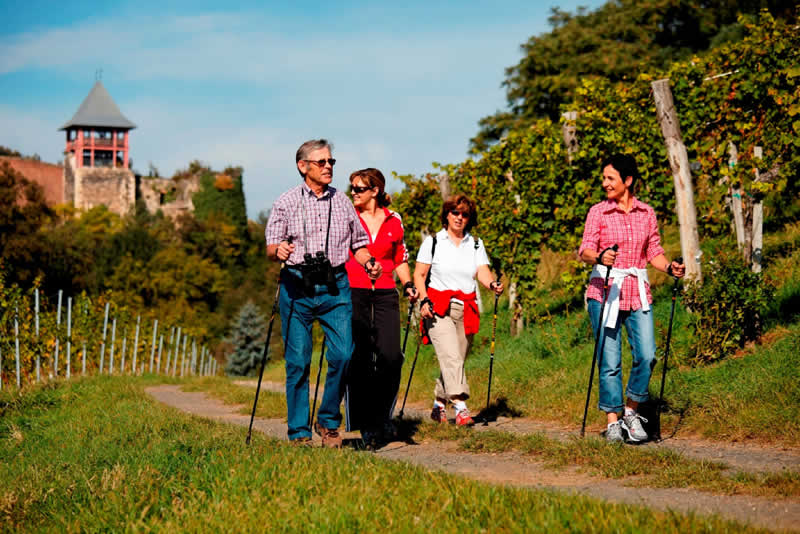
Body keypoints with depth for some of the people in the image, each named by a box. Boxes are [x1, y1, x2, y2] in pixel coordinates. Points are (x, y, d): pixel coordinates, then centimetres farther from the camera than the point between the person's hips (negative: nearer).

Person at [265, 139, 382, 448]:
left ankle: (329, 422, 10)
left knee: (343, 355, -10)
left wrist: (368, 263, -2)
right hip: (296, 285, -2)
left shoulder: (342, 202, 14)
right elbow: (270, 248, 2)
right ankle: (299, 433, 8)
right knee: (297, 361, -2)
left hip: (335, 286, 2)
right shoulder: (286, 202, 6)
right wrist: (279, 251, -21)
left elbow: (358, 243, 18)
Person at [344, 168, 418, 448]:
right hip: (353, 293, -2)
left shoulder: (393, 221, 11)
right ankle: (366, 425, 4)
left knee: (391, 357, -10)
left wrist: (408, 284, 8)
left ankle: (382, 415, 10)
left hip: (385, 295, 2)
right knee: (359, 360, -4)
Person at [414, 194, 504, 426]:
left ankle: (439, 405, 22)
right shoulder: (432, 242, 5)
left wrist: (492, 284, -22)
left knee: (457, 360, 5)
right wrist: (424, 300, -12)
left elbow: (482, 272, 0)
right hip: (438, 308, -4)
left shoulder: (476, 245, 13)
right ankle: (460, 407, -27)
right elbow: (419, 275, 3)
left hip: (466, 310, 4)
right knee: (450, 357, -19)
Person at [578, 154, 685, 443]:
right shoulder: (598, 211, 2)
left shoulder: (646, 213, 10)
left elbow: (654, 252, 13)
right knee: (609, 360, -1)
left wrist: (670, 267, -6)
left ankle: (631, 411, 13)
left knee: (646, 355, -8)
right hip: (605, 289, -2)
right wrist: (599, 257, -28)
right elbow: (585, 250, -7)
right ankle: (613, 421, 9)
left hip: (638, 292, 2)